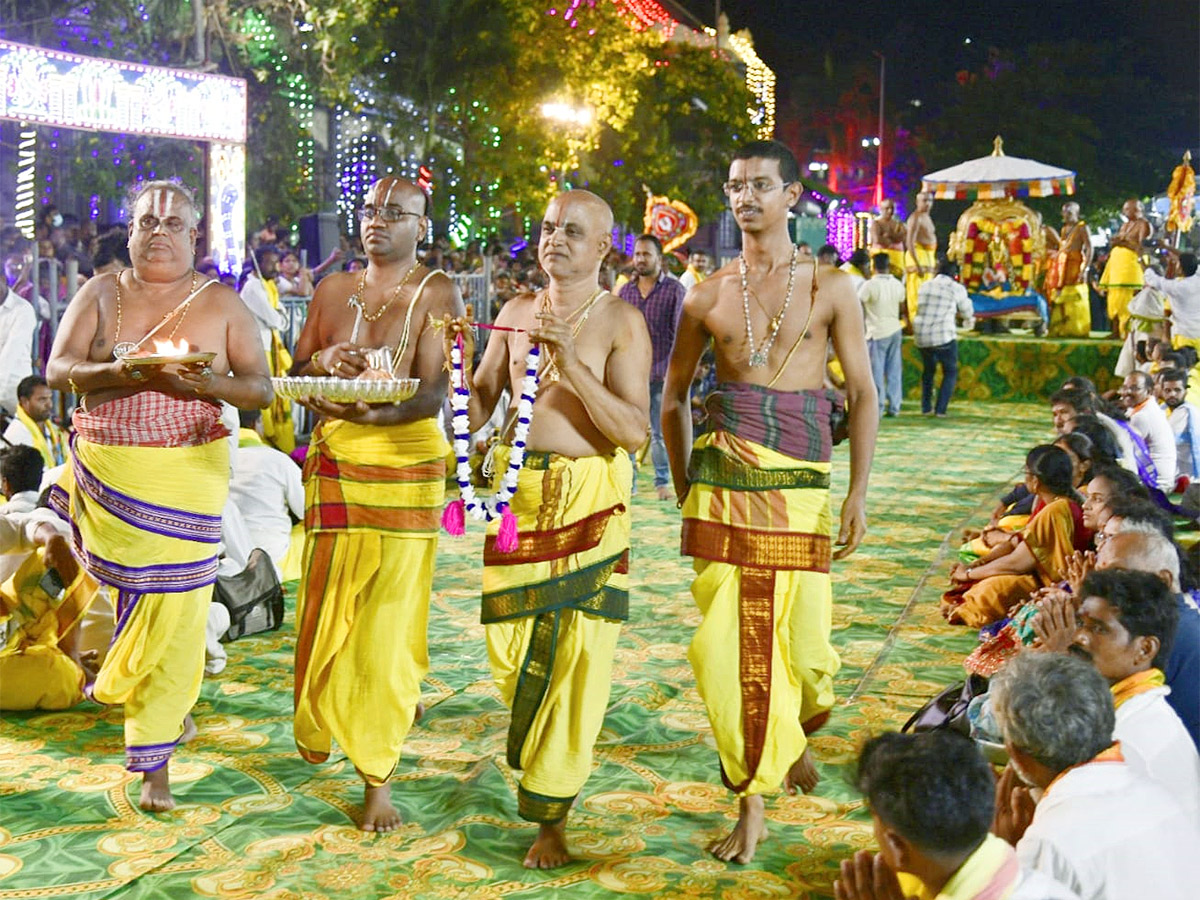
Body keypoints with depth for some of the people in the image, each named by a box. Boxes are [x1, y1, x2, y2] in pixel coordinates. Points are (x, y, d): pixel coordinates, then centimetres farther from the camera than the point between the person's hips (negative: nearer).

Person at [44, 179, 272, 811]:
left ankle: (154, 763, 7)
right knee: (134, 590, 9)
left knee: (172, 607, -4)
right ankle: (171, 704, 40)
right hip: (104, 469, 2)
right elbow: (56, 369, -3)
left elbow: (261, 388, 1)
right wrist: (116, 372, -22)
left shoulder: (221, 303, 3)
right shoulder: (101, 294, 7)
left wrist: (208, 383, -19)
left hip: (186, 472, -2)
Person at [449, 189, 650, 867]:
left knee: (576, 655, -3)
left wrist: (572, 366, -24)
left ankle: (552, 818, 8)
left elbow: (636, 431, -15)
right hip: (518, 487, 5)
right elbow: (480, 403, 15)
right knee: (511, 644, 9)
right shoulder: (517, 312, 10)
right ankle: (542, 762, 38)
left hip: (589, 493, -5)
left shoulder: (621, 321, -5)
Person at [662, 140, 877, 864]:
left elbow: (864, 394, 3)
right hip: (722, 481, 1)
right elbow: (674, 397, 18)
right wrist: (684, 487, 13)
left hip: (799, 484, -1)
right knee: (726, 641, -3)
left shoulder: (830, 288, 4)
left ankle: (800, 734, 35)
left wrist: (859, 495, -4)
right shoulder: (708, 296, 9)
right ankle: (753, 808, 9)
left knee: (802, 642, -1)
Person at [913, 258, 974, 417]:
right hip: (943, 337, -4)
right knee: (950, 372, 11)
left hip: (921, 336, 4)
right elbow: (967, 312, 10)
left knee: (928, 370, 23)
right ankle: (940, 409, 1)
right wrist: (969, 320, 36)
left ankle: (926, 407, 19)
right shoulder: (957, 288, -1)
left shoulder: (925, 286, 10)